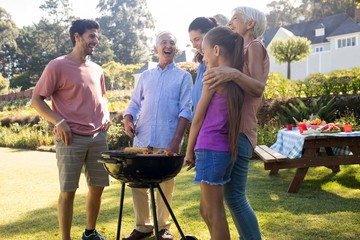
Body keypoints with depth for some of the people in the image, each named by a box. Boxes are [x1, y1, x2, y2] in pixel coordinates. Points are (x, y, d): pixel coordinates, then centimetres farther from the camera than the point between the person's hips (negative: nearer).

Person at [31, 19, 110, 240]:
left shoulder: (97, 70, 12)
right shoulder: (58, 66, -6)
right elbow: (37, 100, -5)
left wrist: (106, 114, 9)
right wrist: (58, 122, -16)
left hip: (98, 137, 6)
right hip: (71, 138, -6)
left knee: (98, 186, 10)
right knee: (68, 190, 0)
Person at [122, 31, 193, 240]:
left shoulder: (183, 76, 5)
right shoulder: (146, 76, 16)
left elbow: (185, 111, -3)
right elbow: (134, 104, 17)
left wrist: (176, 140, -13)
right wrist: (128, 120, -5)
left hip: (167, 141, -3)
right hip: (142, 139, 3)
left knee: (165, 185, 5)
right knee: (137, 183, 4)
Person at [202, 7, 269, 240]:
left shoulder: (255, 45, -3)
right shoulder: (243, 50, 24)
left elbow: (258, 88, -18)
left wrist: (235, 74, -35)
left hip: (239, 132, -10)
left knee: (234, 196, -10)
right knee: (234, 195, 11)